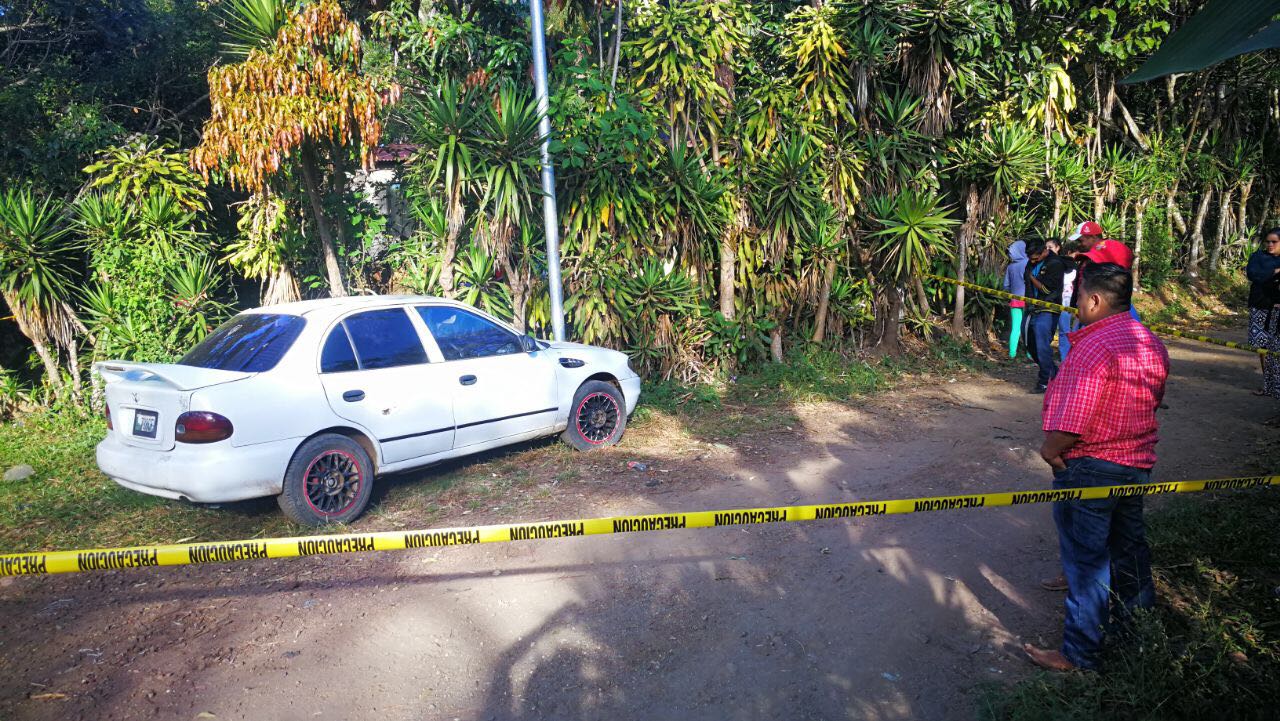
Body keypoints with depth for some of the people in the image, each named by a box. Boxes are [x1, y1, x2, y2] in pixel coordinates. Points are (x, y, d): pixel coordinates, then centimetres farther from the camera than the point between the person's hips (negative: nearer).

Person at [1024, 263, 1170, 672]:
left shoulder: (1093, 348, -25)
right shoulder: (1151, 344, 5)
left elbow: (1072, 422, -28)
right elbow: (1153, 400, 16)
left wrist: (1050, 449, -11)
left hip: (1089, 469, -9)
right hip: (1137, 465, 9)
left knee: (1085, 561, 1)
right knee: (1129, 547, 24)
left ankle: (1080, 654, 11)